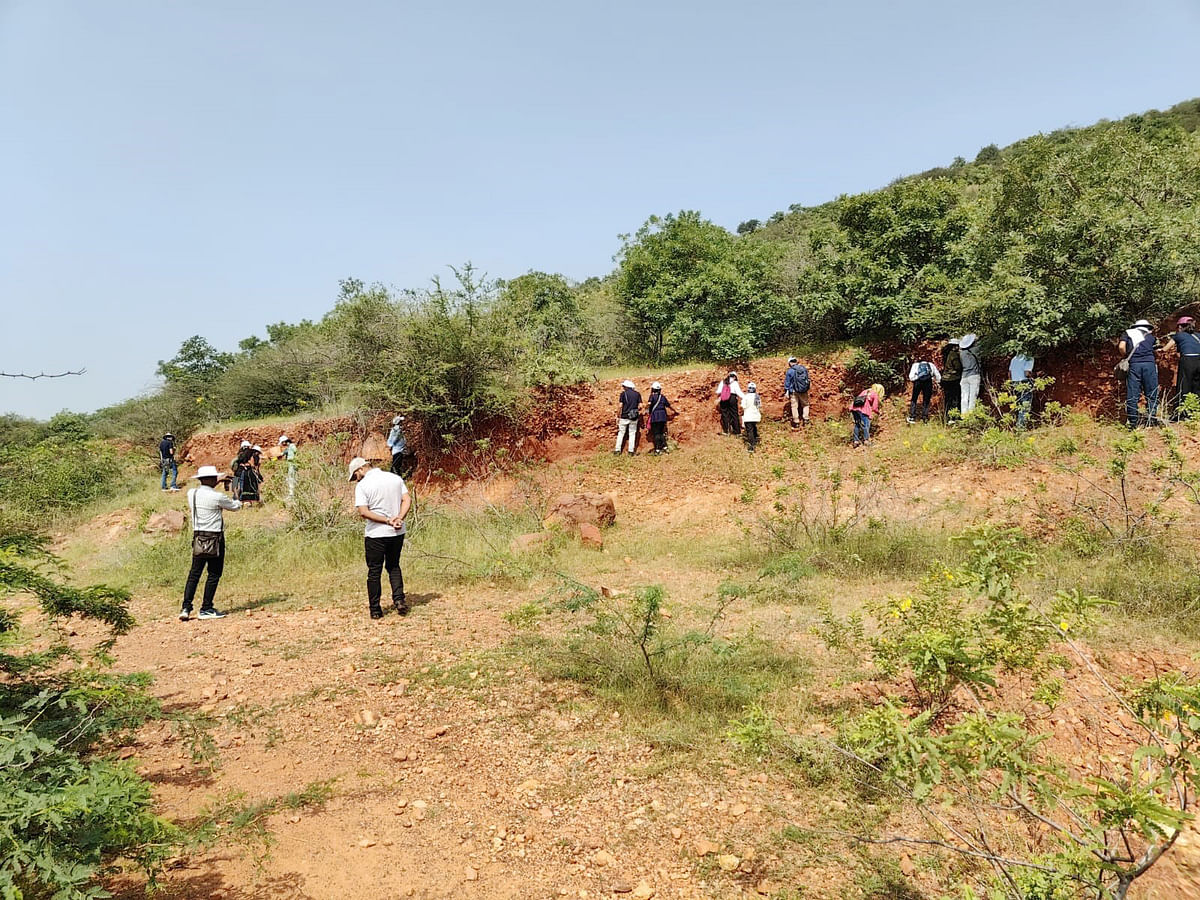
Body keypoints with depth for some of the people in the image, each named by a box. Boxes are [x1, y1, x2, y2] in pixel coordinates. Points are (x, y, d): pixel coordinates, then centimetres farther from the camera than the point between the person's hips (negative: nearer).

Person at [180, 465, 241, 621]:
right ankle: (206, 609, 7)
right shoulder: (217, 497, -15)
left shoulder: (191, 494, 2)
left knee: (194, 573, 11)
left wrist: (216, 484, 31)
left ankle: (186, 608, 6)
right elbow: (236, 506, 0)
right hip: (215, 538, -6)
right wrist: (237, 499, 23)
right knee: (214, 574, 4)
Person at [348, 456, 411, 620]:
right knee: (393, 567, 19)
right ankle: (399, 599, 4)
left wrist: (387, 521, -15)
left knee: (374, 571, 8)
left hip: (375, 534, -4)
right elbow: (407, 499, -1)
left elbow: (363, 512, -17)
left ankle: (375, 610, 14)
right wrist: (399, 519, -10)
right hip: (397, 533, 4)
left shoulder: (362, 485, -8)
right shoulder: (395, 478, 6)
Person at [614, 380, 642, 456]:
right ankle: (631, 451, 6)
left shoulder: (623, 393, -4)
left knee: (621, 433, 7)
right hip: (634, 417, 2)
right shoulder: (637, 394, 6)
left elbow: (620, 406, -8)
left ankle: (617, 450, 5)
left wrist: (618, 416, 0)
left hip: (624, 416, -2)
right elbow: (640, 406, 0)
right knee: (632, 434, 9)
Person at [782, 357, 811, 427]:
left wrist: (786, 392, 2)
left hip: (794, 391, -3)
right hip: (804, 390, 3)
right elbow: (808, 379, 13)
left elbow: (787, 383, -5)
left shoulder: (789, 371, -9)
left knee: (794, 406, 4)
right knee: (805, 404, 18)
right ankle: (805, 419, 12)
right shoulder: (804, 369, 3)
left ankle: (796, 422, 4)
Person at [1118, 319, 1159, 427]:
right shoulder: (1150, 336, 22)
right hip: (1149, 364, 1)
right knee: (1152, 394, 8)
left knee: (1132, 395, 1)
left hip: (1133, 365, -1)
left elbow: (1121, 346, 0)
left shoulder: (1128, 334, 16)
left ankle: (1133, 422, 1)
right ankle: (1150, 419, 6)